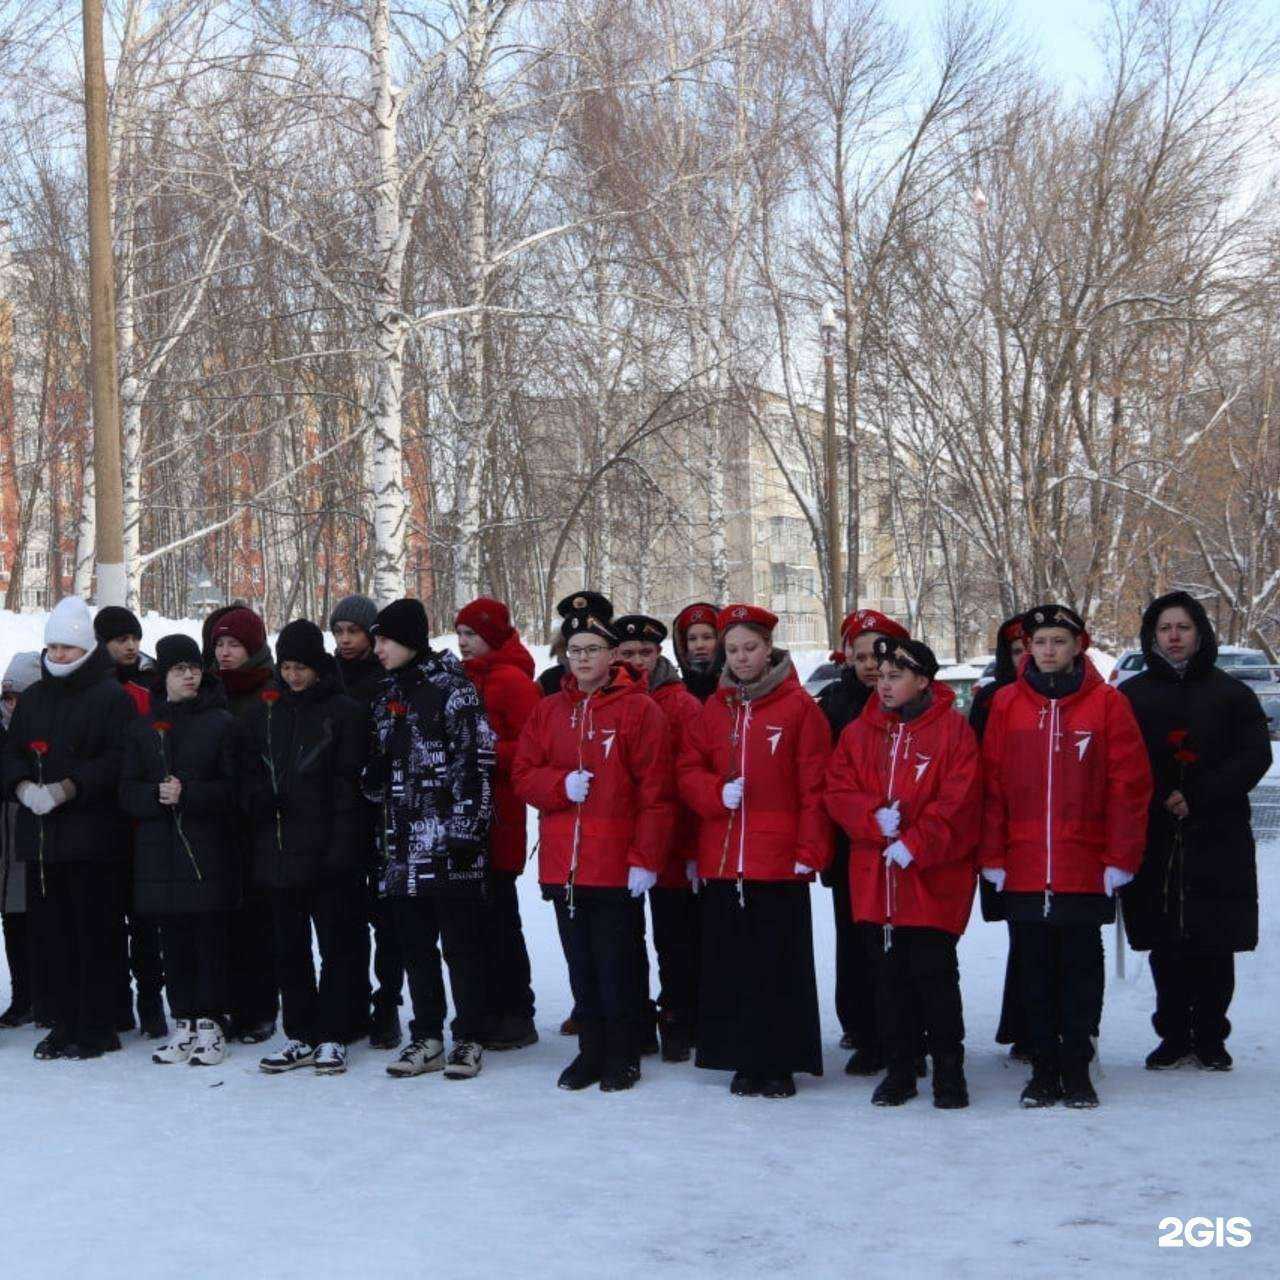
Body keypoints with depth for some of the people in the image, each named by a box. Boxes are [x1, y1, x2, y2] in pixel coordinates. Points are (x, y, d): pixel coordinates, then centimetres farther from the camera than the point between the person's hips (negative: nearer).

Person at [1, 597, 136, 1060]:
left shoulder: (111, 696, -3)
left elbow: (119, 760, -12)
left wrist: (68, 788, -19)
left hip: (91, 835, -6)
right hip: (39, 836, 6)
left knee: (93, 935, -4)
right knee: (53, 933, 8)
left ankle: (95, 1028, 2)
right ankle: (64, 1025, 16)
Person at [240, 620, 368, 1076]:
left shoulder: (344, 711, -2)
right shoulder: (264, 710, 12)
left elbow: (349, 781, -7)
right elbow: (248, 772, 15)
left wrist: (341, 845, -14)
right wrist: (259, 800, -8)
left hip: (328, 851, -5)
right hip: (277, 850, 5)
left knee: (337, 944, 1)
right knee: (289, 947, 10)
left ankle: (332, 1037, 7)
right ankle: (300, 1036, 17)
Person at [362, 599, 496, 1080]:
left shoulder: (453, 689, -6)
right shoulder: (388, 695, 16)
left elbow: (476, 764, -11)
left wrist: (467, 830, -15)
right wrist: (382, 832, 10)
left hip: (450, 842, -7)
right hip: (403, 842, 7)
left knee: (461, 941, 0)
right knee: (415, 943, 9)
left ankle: (469, 1039, 6)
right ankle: (426, 1038, 17)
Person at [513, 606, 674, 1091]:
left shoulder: (639, 710, -4)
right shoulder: (548, 711, 11)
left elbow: (655, 791, -8)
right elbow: (523, 775, 9)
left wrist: (645, 858, -13)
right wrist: (562, 785, -11)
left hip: (615, 865, -5)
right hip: (561, 864, 5)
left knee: (615, 965, 0)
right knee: (580, 965, 11)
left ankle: (622, 1056, 12)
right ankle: (590, 1052, 21)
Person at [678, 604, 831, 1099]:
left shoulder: (799, 707, -1)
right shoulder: (714, 709, 12)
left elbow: (813, 784, -4)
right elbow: (688, 771, 12)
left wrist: (809, 850, -9)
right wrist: (717, 794, -9)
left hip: (780, 860, -4)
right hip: (721, 859, 4)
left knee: (780, 962, -1)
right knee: (730, 962, 7)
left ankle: (780, 1062, 8)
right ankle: (743, 1061, 16)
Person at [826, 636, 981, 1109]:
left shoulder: (952, 730, -3)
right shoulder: (859, 732, 11)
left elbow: (957, 803, -10)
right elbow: (838, 793, 5)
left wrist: (914, 844, -17)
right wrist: (875, 819, -13)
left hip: (934, 877, -4)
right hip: (875, 875, 5)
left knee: (933, 972, -3)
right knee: (890, 975, 9)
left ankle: (948, 1069, 10)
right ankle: (899, 1069, 19)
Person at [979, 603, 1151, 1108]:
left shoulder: (1107, 703, -1)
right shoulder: (1006, 703, 4)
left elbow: (1129, 785, -3)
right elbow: (991, 785, 4)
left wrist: (1121, 857, -7)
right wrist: (992, 856, -1)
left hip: (1087, 870, -2)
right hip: (1023, 871, 2)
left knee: (1081, 970, 6)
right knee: (1034, 972, 8)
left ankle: (1077, 1069, 16)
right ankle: (1044, 1068, 17)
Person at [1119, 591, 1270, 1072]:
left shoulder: (1230, 693, 7)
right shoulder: (1132, 695, 9)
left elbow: (1255, 756, -2)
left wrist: (1198, 797, -12)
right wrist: (1159, 800, -13)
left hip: (1218, 840, -1)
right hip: (1154, 843, 1)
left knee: (1215, 947, 0)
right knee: (1165, 948, 4)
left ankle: (1210, 1038, 11)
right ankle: (1173, 1037, 15)